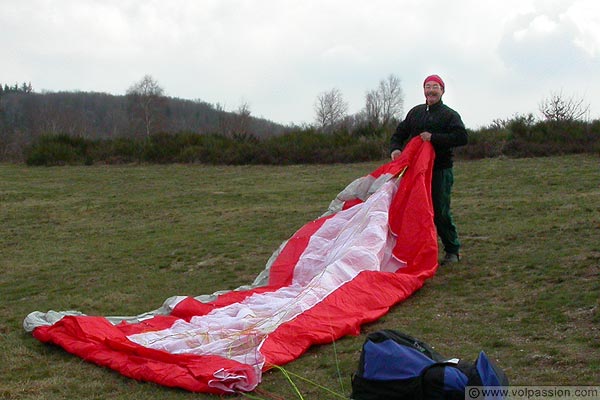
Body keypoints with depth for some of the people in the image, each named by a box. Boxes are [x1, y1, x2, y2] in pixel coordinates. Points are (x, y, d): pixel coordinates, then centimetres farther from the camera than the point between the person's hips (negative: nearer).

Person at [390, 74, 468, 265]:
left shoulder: (449, 115, 0)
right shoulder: (415, 112, 16)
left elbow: (462, 138, -14)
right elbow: (399, 133, 21)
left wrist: (434, 138, -19)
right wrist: (395, 148, 0)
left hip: (440, 171, -5)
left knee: (440, 212, -6)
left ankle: (453, 250, 7)